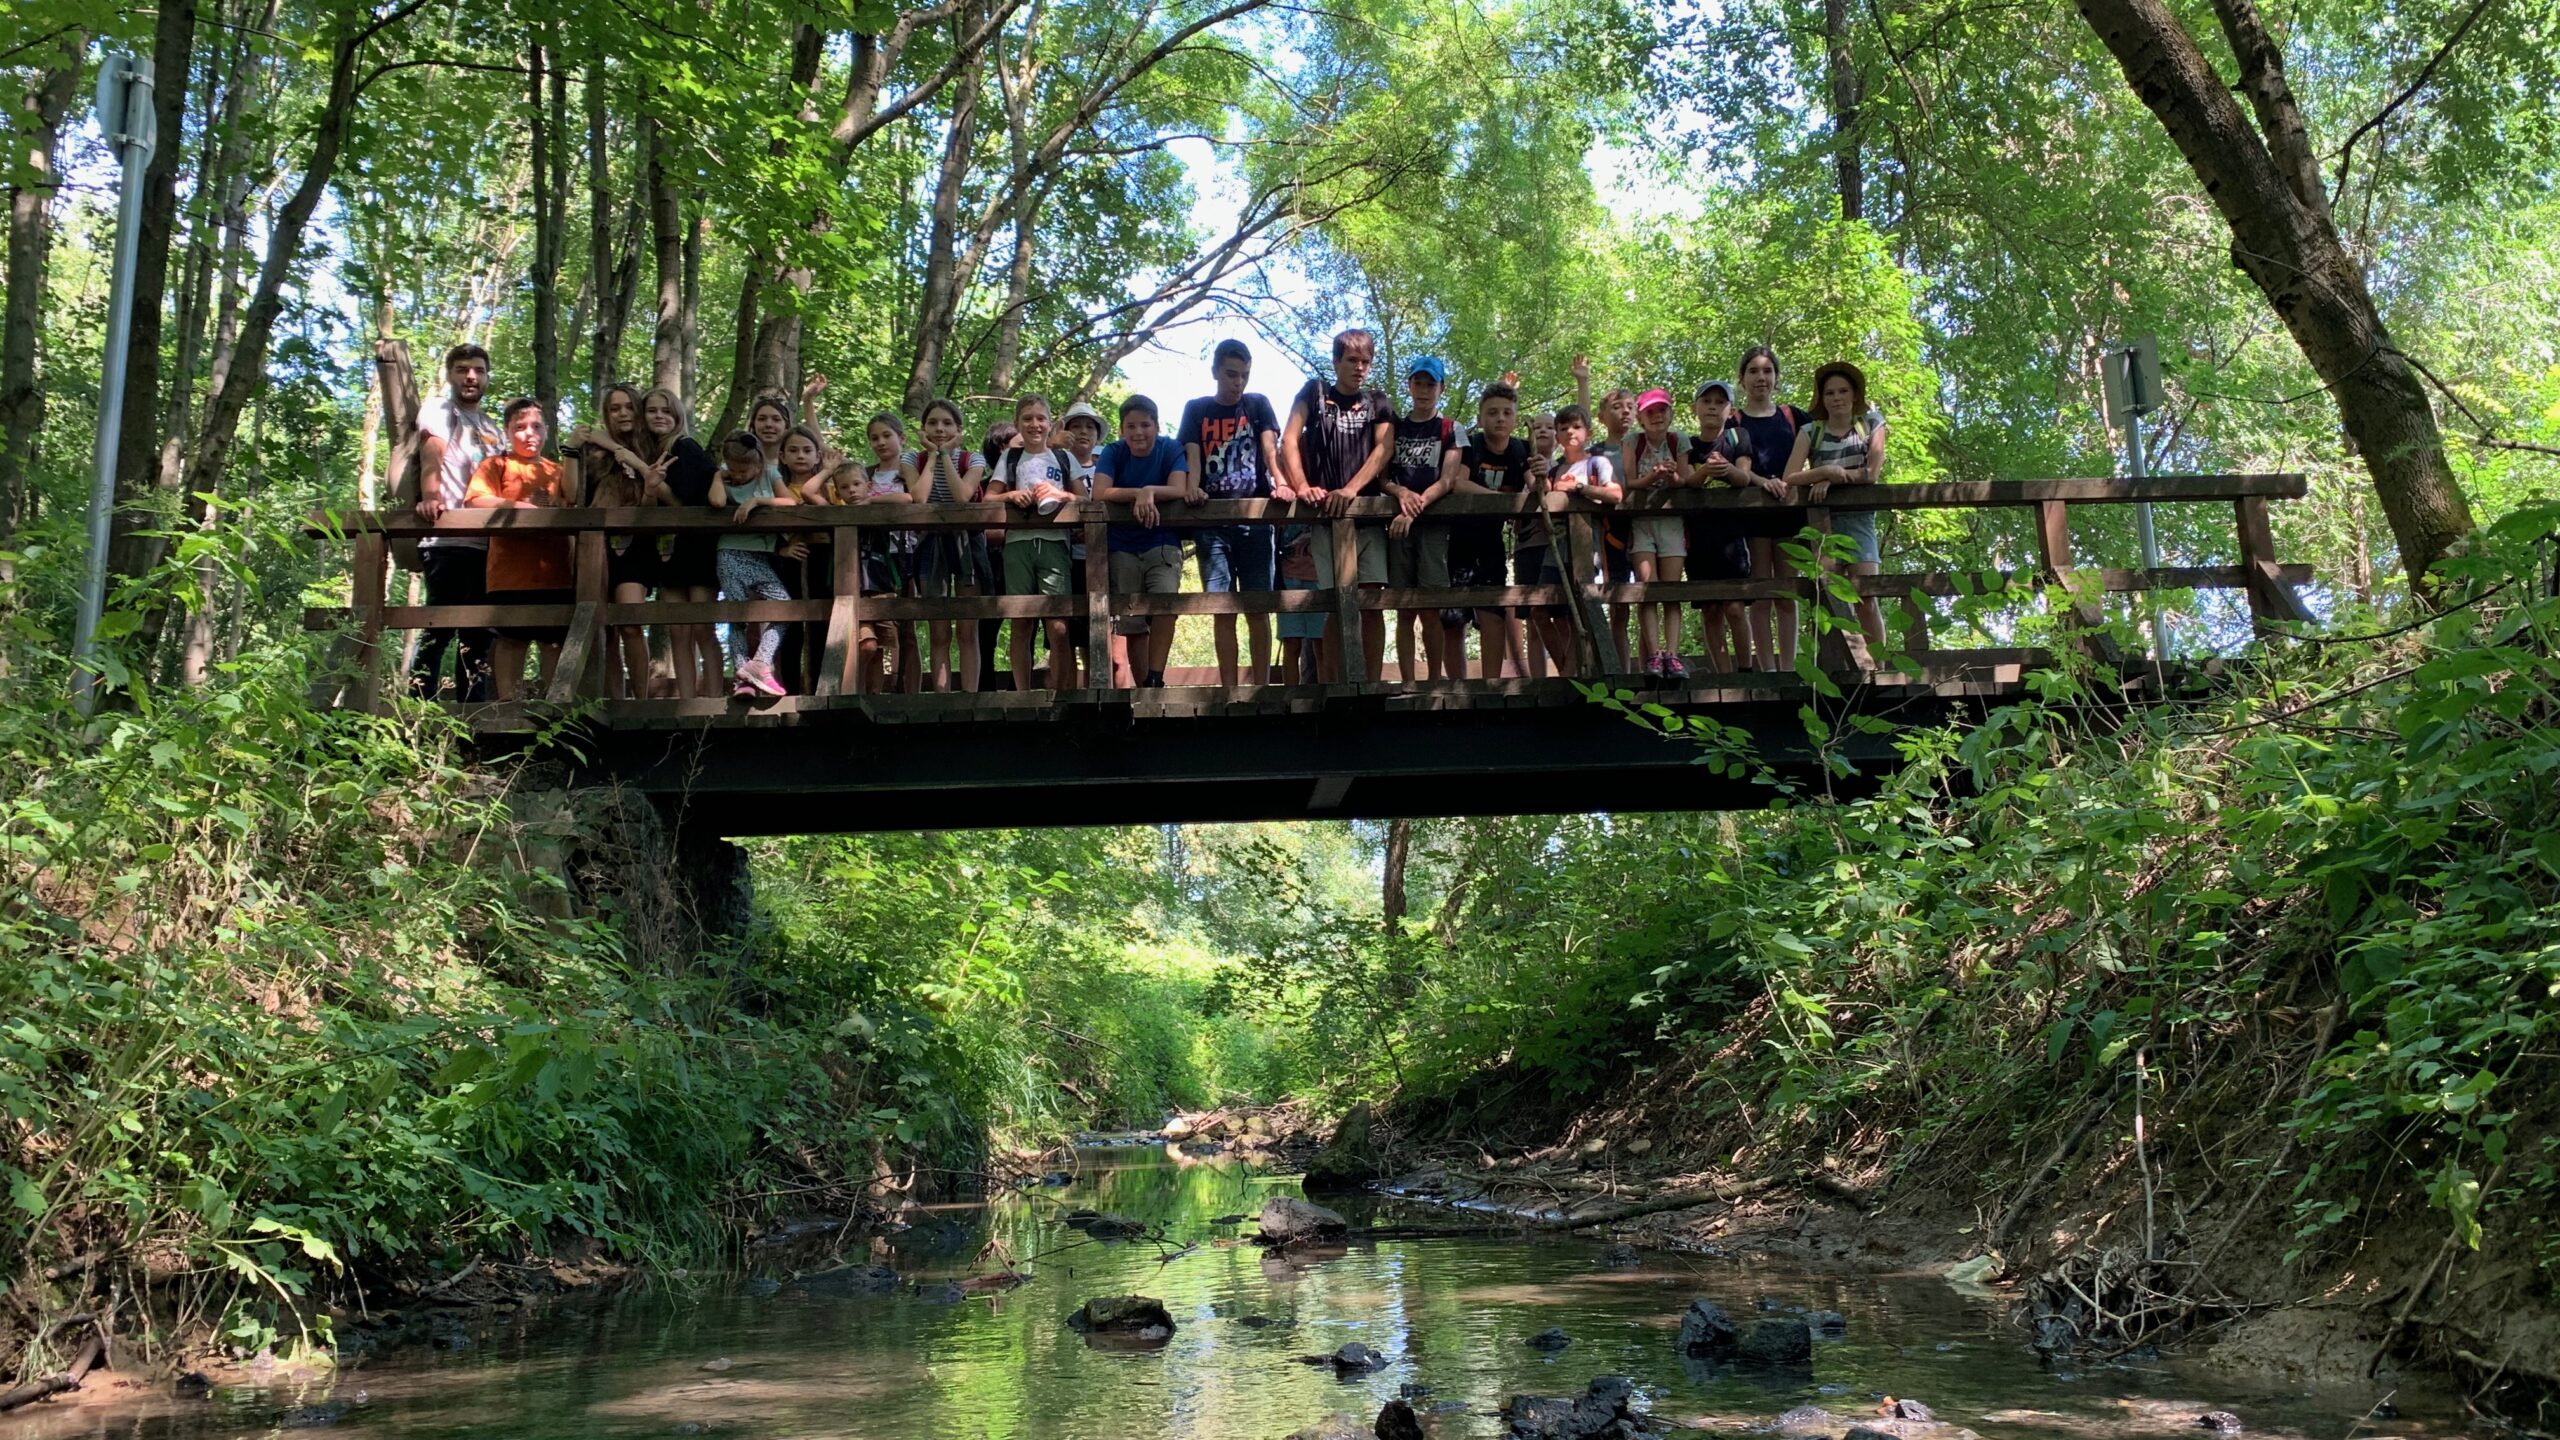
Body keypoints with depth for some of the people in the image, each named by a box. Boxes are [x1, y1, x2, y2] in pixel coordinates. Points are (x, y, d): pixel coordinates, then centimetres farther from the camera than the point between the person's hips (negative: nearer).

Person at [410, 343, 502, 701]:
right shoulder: (438, 410, 5)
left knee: (478, 634, 7)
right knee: (440, 628, -12)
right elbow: (431, 455, -13)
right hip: (448, 539, -7)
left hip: (489, 542, 7)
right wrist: (431, 496, -32)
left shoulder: (493, 429, 26)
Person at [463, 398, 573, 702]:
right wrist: (520, 507, -17)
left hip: (555, 571, 4)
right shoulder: (497, 465, 6)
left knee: (555, 639, 6)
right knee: (512, 638, -2)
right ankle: (509, 702, 2)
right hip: (513, 571, -4)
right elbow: (475, 500, -9)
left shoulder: (557, 471, 19)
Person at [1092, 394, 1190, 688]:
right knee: (1132, 624, 1)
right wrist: (1140, 494, -23)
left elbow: (1179, 490, -16)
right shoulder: (1113, 452, -2)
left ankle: (1155, 679, -22)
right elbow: (1100, 493, -15)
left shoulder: (1170, 451, -3)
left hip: (1163, 544, -2)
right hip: (1123, 548, 2)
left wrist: (1149, 492, -30)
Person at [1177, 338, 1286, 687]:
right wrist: (1192, 489, -21)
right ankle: (1228, 690, 0)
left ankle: (1261, 687, 2)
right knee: (1222, 608, -3)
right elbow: (1192, 457, 0)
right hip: (1213, 522, 0)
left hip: (1256, 518, 0)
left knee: (1258, 607, -1)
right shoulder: (1197, 409, 10)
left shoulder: (1258, 405, 9)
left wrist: (1281, 484, -24)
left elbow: (1270, 449, -4)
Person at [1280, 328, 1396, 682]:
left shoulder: (1378, 403, 13)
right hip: (1326, 513, -1)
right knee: (1334, 605, -2)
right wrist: (1302, 486, -16)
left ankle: (1373, 684, -4)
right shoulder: (1315, 393, 9)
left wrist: (1351, 489, -17)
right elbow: (1289, 440, 0)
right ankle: (1334, 687, 1)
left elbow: (1384, 450, -1)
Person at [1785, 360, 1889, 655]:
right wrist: (1824, 471, -19)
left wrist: (1831, 479, -10)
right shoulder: (1810, 432, 8)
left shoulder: (1870, 427, 8)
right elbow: (1789, 477, -4)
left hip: (1858, 518, -1)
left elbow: (1873, 474, -3)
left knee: (1866, 597, -11)